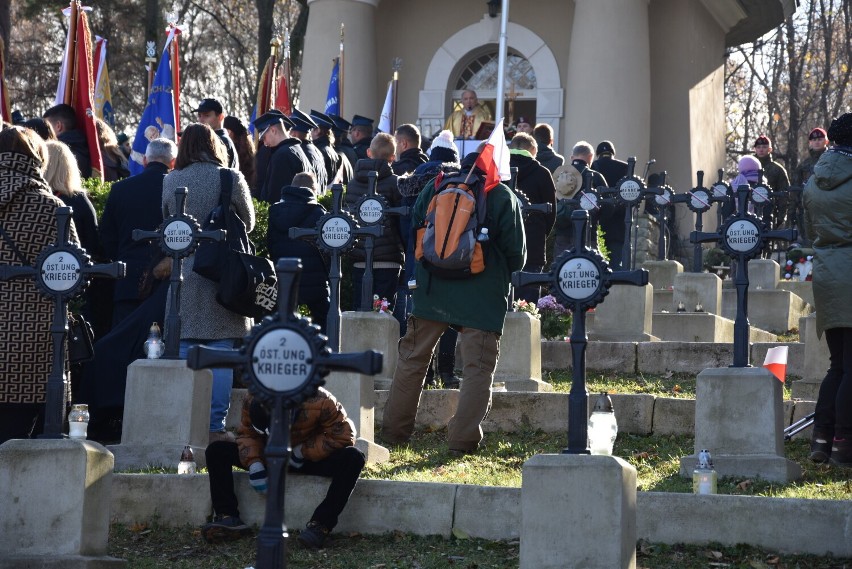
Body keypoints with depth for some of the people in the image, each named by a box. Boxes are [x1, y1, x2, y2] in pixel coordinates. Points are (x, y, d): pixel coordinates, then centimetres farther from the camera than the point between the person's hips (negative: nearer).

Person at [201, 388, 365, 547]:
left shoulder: (320, 402, -31)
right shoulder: (251, 401, -21)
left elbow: (344, 436, -24)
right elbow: (247, 435, -9)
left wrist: (302, 452, -23)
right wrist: (254, 465, -26)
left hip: (311, 457, -3)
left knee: (353, 458, -34)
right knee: (216, 450, -14)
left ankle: (320, 525, -37)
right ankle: (228, 517, -23)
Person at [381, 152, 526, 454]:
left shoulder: (433, 188, 8)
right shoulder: (504, 198, 0)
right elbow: (517, 255, 1)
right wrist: (501, 274, 20)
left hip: (433, 291, 3)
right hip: (484, 297, -3)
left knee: (412, 359, 12)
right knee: (478, 367, 0)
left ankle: (393, 431, 17)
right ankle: (463, 438, -6)